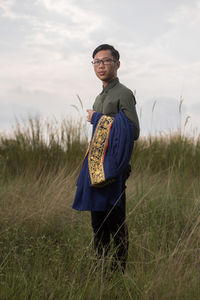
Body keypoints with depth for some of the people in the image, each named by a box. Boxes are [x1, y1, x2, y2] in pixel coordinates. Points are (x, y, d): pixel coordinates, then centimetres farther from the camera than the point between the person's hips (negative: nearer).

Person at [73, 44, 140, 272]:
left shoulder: (124, 94, -8)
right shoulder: (100, 97, 19)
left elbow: (133, 132, -18)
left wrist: (98, 119, -13)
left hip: (113, 168, -9)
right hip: (95, 168, 9)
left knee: (116, 223, -5)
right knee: (98, 223, 13)